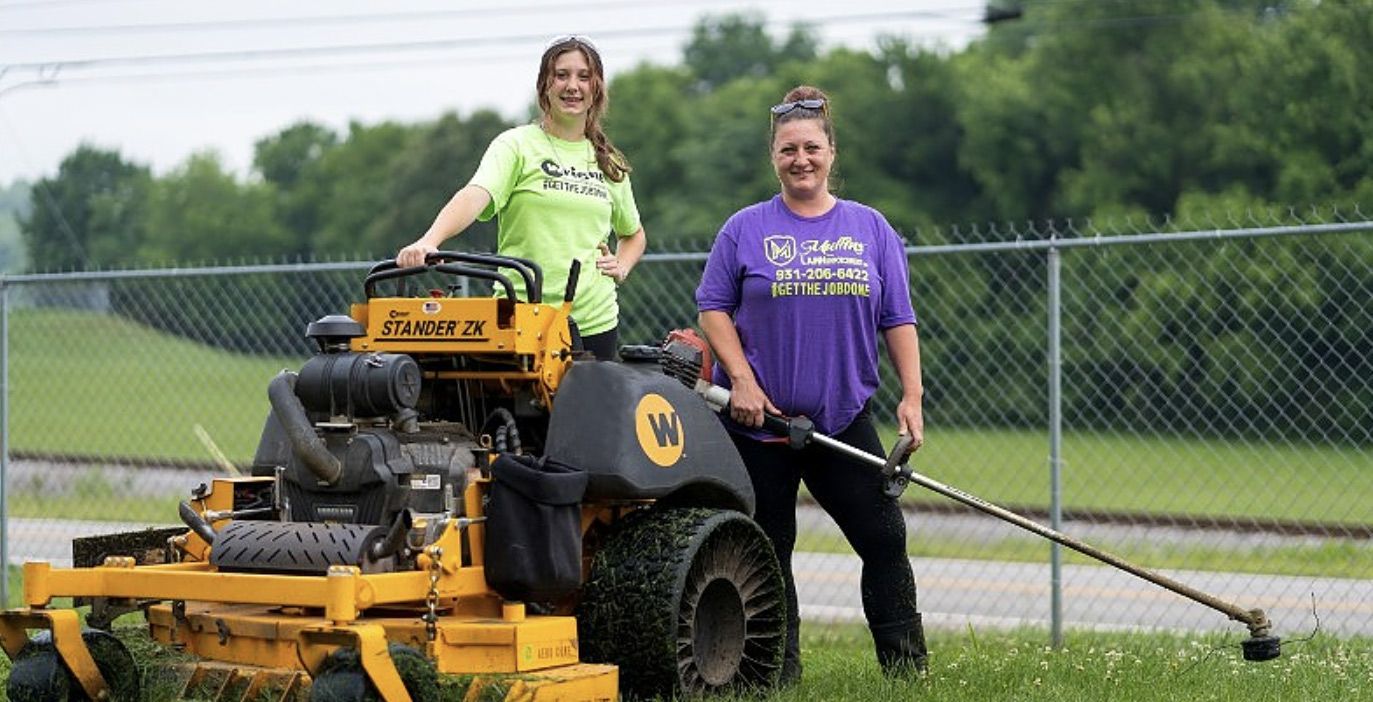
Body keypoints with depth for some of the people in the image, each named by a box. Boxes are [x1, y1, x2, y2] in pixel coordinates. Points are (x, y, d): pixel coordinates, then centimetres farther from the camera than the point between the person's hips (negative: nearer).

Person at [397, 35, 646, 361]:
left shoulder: (608, 162, 15)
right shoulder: (517, 145, -1)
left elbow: (634, 233, 31)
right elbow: (476, 195, -20)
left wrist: (621, 266, 8)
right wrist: (429, 241, -38)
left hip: (596, 322, 5)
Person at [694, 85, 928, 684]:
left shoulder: (870, 229, 8)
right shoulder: (746, 230, 2)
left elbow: (898, 320, 7)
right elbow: (713, 308, 1)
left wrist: (911, 397, -2)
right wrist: (741, 381, -11)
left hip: (844, 416, 1)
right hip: (759, 418, -1)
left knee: (884, 538, -2)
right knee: (767, 551, 4)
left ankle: (908, 667, 8)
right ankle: (779, 673, 12)